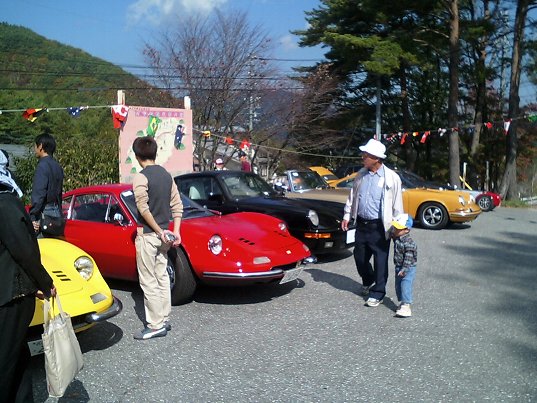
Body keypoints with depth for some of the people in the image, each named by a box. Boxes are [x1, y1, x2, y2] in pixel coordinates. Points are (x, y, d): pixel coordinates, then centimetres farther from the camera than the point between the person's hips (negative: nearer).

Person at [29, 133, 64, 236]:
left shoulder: (43, 165, -11)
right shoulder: (58, 167, 16)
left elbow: (39, 194, -19)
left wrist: (33, 217, -19)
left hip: (45, 212, -9)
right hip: (56, 212, 9)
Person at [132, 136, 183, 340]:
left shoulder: (141, 177, -13)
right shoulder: (166, 175, 8)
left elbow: (143, 209, -21)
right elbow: (177, 205, 7)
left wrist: (159, 231, -14)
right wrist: (175, 232, 4)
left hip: (147, 235, -7)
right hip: (164, 234, 7)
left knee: (148, 281, -1)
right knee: (162, 277, 14)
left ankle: (155, 325, 3)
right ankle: (164, 319, 22)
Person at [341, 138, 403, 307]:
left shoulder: (391, 178, -10)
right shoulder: (361, 174, 5)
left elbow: (397, 205, -6)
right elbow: (352, 196, 15)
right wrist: (347, 216, 13)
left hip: (379, 227, -5)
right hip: (361, 224, 5)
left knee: (380, 261, 2)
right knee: (360, 257, 16)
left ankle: (377, 293, 15)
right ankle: (368, 281, 42)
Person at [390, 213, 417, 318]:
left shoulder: (409, 242, -23)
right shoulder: (396, 238, 1)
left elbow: (408, 258, -23)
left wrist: (404, 269, -22)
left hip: (408, 269, -9)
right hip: (398, 267, 9)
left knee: (405, 286, -13)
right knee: (398, 286, 14)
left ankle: (406, 306, -14)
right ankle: (402, 302, 26)